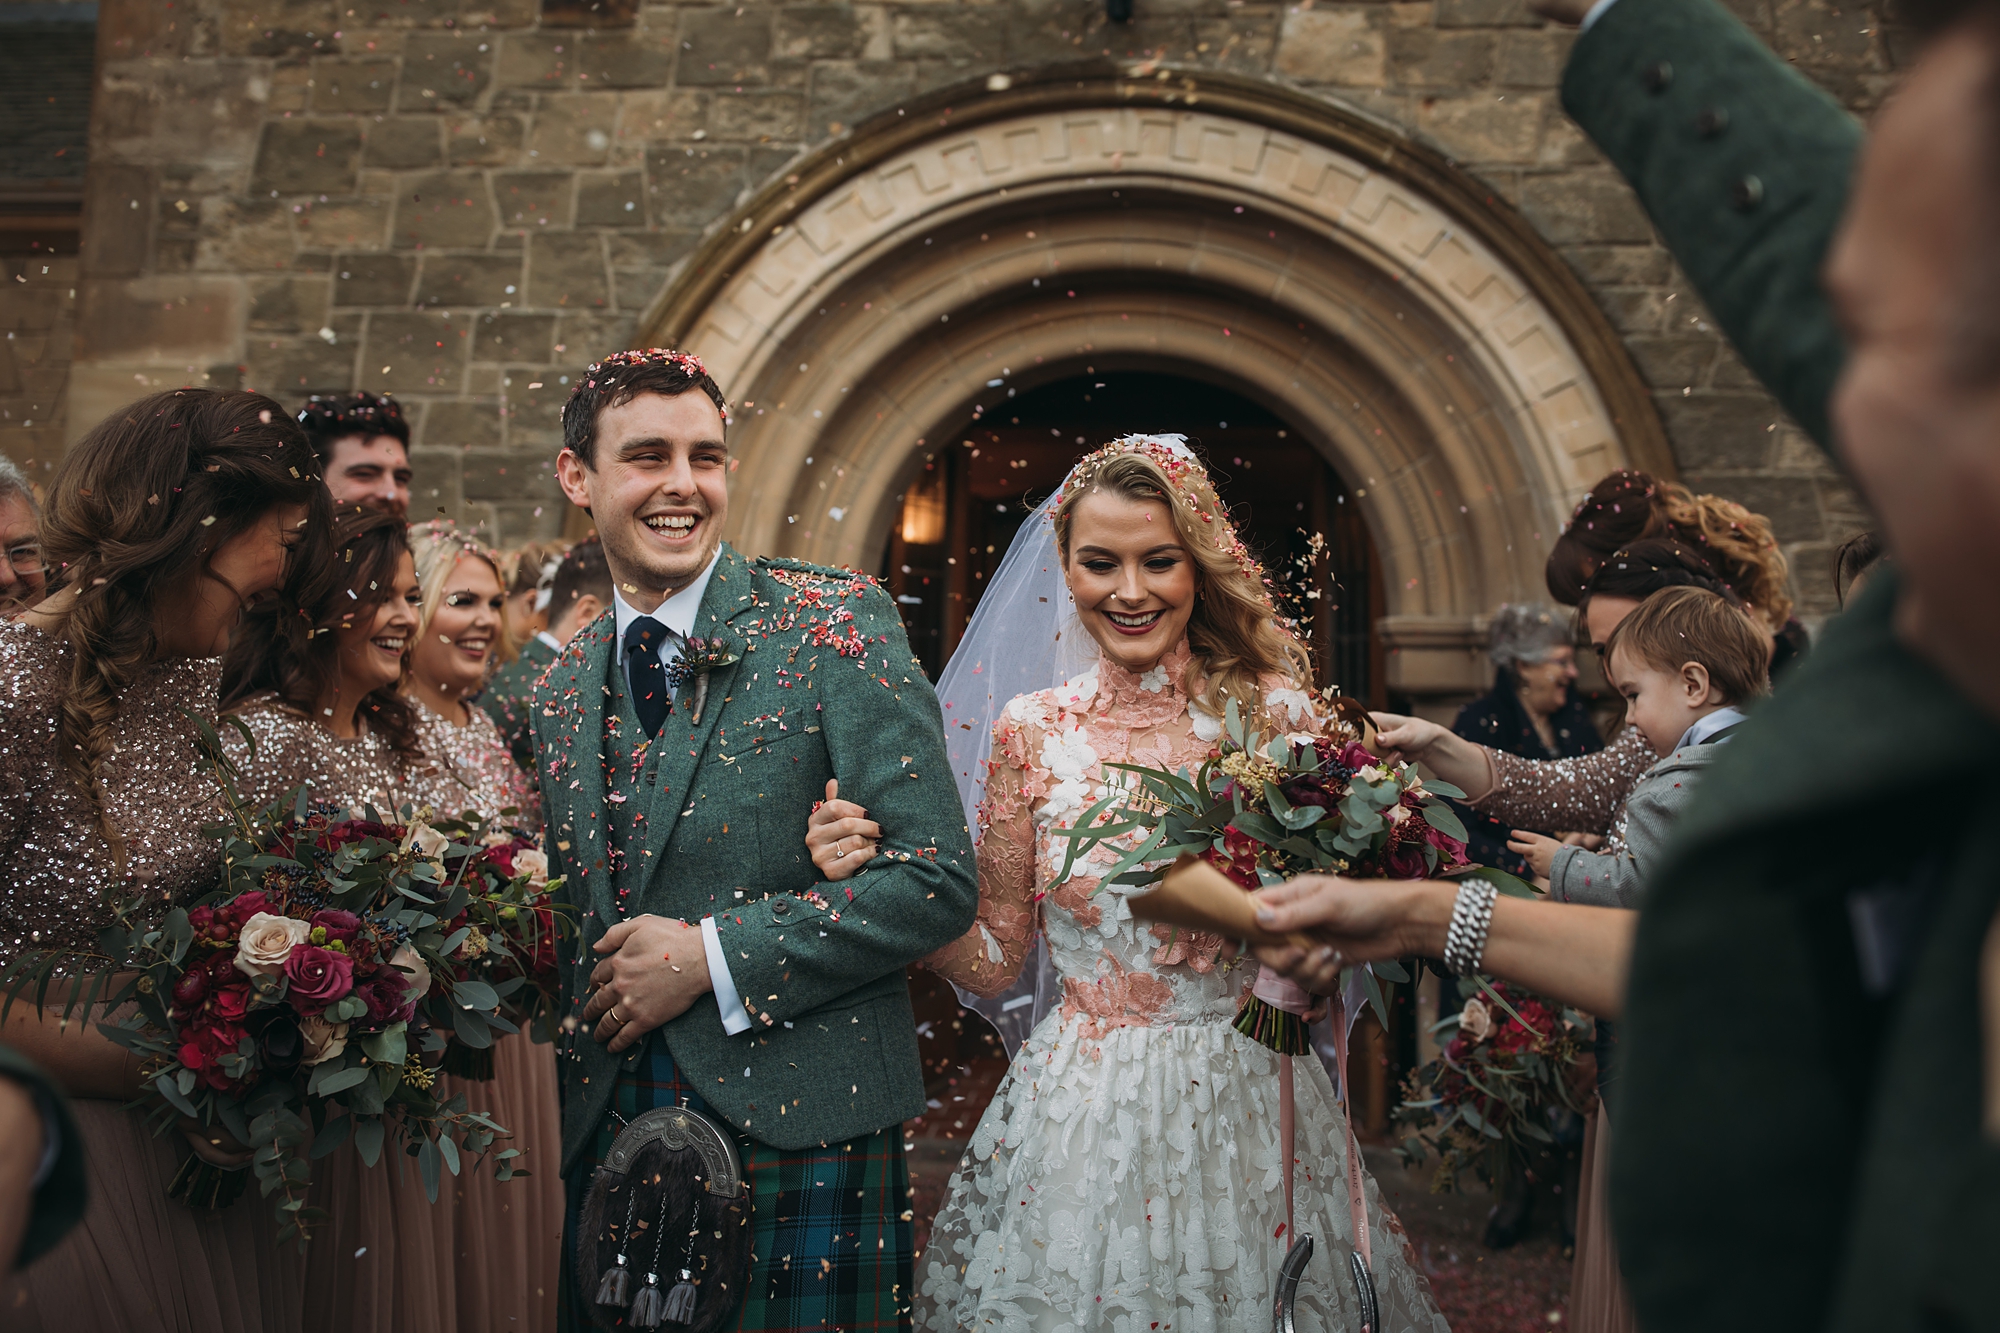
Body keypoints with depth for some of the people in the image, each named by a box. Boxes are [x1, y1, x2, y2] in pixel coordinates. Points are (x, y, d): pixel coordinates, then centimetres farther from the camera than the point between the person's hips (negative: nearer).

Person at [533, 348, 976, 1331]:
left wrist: (711, 955, -14)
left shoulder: (834, 623, -7)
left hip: (800, 1133, -4)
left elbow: (940, 879, -13)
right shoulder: (559, 693, 9)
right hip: (607, 1140, 5)